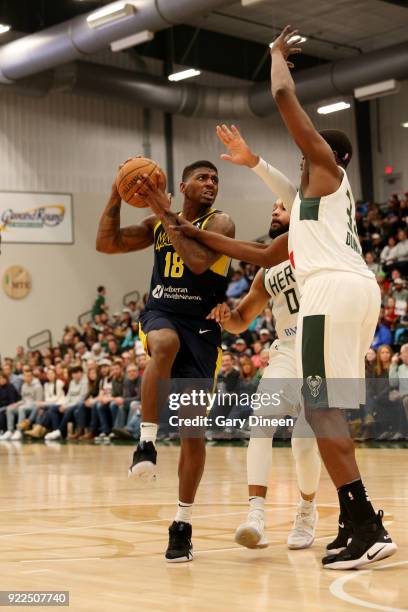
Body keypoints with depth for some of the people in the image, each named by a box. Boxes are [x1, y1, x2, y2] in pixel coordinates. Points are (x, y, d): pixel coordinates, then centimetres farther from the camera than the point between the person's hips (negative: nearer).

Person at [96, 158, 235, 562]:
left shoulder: (219, 223, -1)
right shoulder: (156, 223, 12)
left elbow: (199, 261, -20)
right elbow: (106, 244, 8)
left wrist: (167, 215, -18)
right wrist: (116, 197, -4)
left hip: (201, 328, -1)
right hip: (160, 315, 2)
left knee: (193, 427, -4)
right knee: (165, 344, -39)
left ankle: (182, 524, 7)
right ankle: (147, 442, -32)